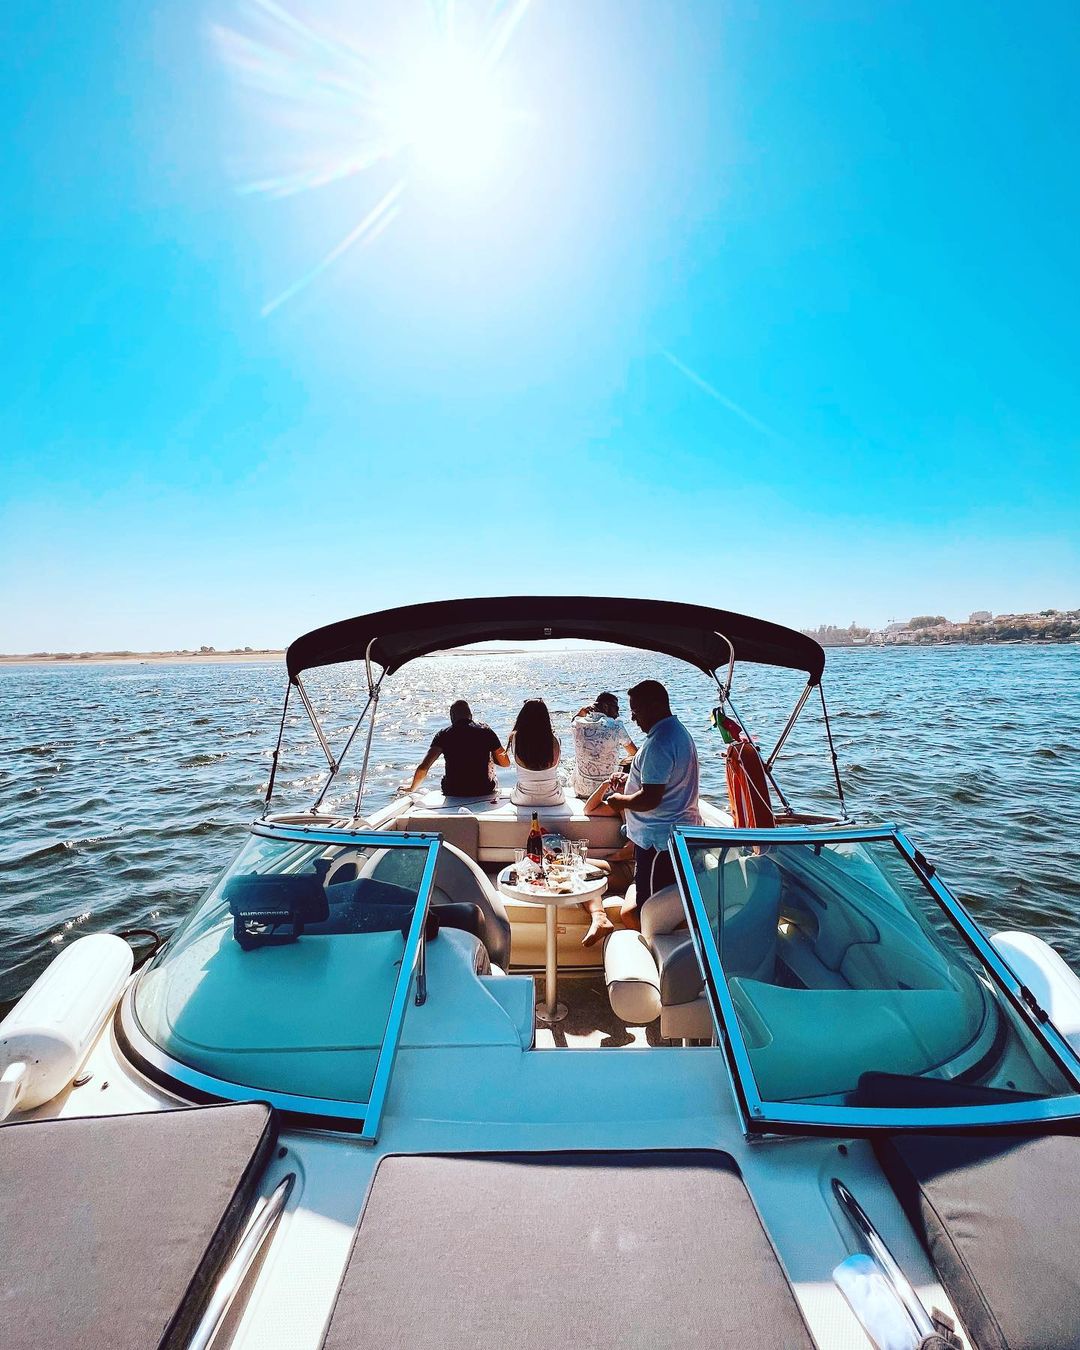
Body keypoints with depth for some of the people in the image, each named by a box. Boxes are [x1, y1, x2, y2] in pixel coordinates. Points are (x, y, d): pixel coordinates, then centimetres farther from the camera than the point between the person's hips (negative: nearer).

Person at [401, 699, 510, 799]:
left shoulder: (443, 734, -5)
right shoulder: (485, 730, -4)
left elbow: (423, 768, -14)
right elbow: (506, 763, 0)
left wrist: (412, 788, 4)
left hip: (453, 793, 1)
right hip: (484, 790, -1)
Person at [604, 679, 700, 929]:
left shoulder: (659, 743, -24)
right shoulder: (679, 731, 10)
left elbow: (650, 799, -27)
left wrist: (620, 801, -9)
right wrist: (628, 784, 13)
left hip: (658, 838, -11)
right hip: (680, 830, 11)